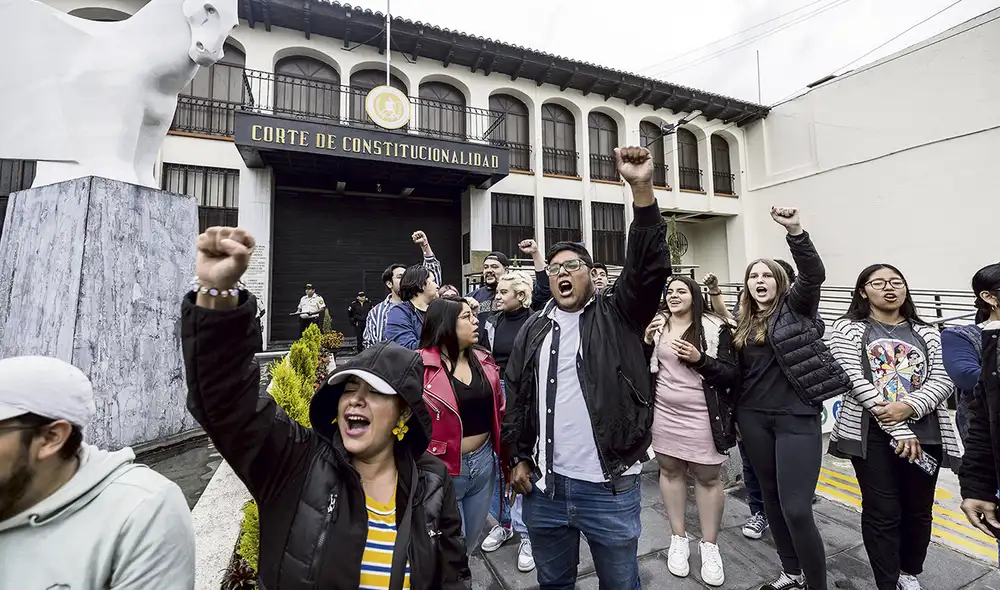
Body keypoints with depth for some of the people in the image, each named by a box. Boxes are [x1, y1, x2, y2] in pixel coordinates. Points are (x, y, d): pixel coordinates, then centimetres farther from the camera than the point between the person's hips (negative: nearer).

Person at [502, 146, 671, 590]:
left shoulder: (618, 316, -3)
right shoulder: (533, 330, 4)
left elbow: (649, 267, -18)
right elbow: (515, 397, 8)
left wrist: (642, 189, -27)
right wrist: (520, 458, 5)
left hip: (611, 487, -2)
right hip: (545, 486, 3)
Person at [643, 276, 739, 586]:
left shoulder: (715, 328, -6)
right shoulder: (656, 324, 2)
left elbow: (732, 374, -8)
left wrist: (699, 359, -22)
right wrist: (645, 342, -10)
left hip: (703, 417, -3)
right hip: (664, 414, 3)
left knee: (708, 477, 9)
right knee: (670, 470, 13)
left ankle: (709, 545, 29)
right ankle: (678, 539, 30)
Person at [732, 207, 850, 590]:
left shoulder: (796, 306, -3)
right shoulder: (742, 323, 9)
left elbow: (814, 274, -23)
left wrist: (795, 231, -34)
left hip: (797, 417, -5)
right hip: (754, 417, 5)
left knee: (796, 508, -6)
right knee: (772, 497, 16)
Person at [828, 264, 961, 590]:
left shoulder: (926, 333, 11)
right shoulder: (847, 329, -3)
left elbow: (942, 381, 1)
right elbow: (855, 381, -12)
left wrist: (909, 406, -19)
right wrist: (898, 430, -15)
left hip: (924, 434, 4)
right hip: (872, 433, -4)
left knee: (919, 510, 15)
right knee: (882, 513, 1)